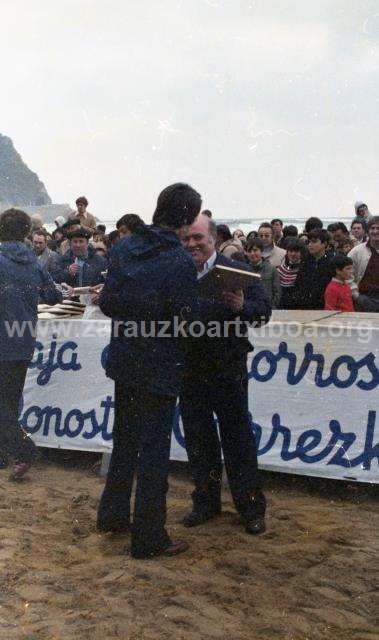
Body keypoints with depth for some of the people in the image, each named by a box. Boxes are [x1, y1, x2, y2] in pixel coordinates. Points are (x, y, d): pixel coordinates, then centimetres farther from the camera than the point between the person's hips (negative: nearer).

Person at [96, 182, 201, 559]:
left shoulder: (123, 248, 0)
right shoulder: (180, 262, -20)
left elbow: (107, 303, 4)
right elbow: (185, 320, -17)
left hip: (124, 361, 7)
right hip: (158, 368, -6)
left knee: (124, 440, 22)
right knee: (153, 450, 3)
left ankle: (112, 515, 35)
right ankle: (149, 538, 11)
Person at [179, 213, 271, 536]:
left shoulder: (237, 272, -6)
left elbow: (263, 311, -12)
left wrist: (242, 307, -32)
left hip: (228, 369, -3)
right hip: (190, 371, 4)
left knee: (237, 439, 6)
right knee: (198, 439, 13)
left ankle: (251, 507, 18)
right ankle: (206, 502, 29)